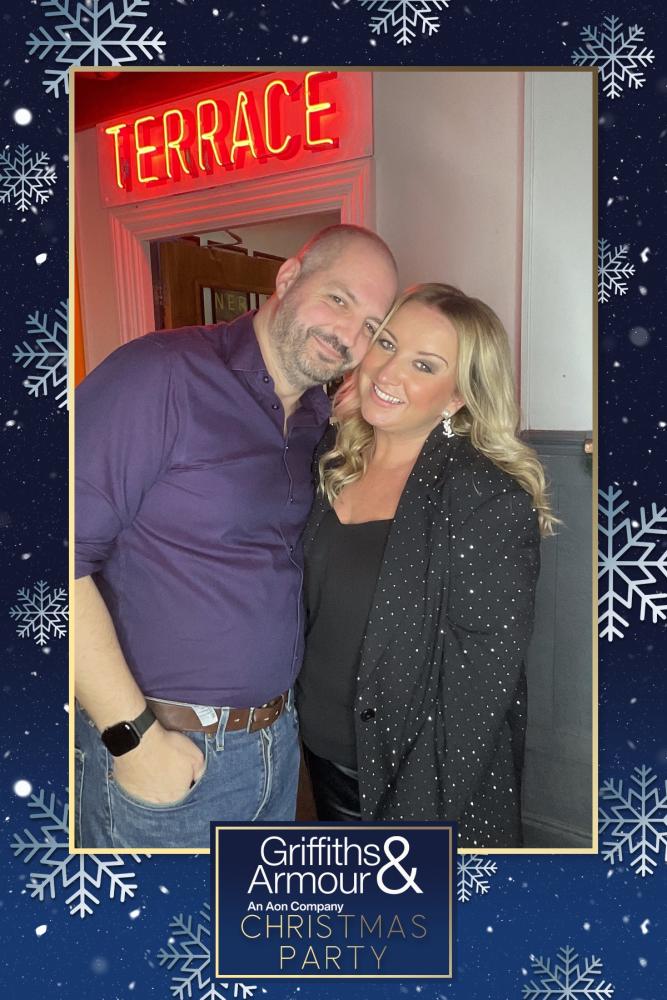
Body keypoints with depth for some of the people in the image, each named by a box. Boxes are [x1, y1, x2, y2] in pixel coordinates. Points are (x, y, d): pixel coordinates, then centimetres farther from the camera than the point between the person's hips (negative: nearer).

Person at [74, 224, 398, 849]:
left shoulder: (320, 418, 5)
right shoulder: (160, 375, -18)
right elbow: (74, 554, -22)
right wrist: (135, 737, -19)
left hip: (278, 741, 7)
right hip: (160, 750, -7)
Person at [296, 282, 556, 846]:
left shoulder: (489, 499, -22)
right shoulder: (336, 470, -3)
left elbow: (481, 680, -20)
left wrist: (416, 817, -18)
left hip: (419, 780, -6)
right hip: (323, 754, 6)